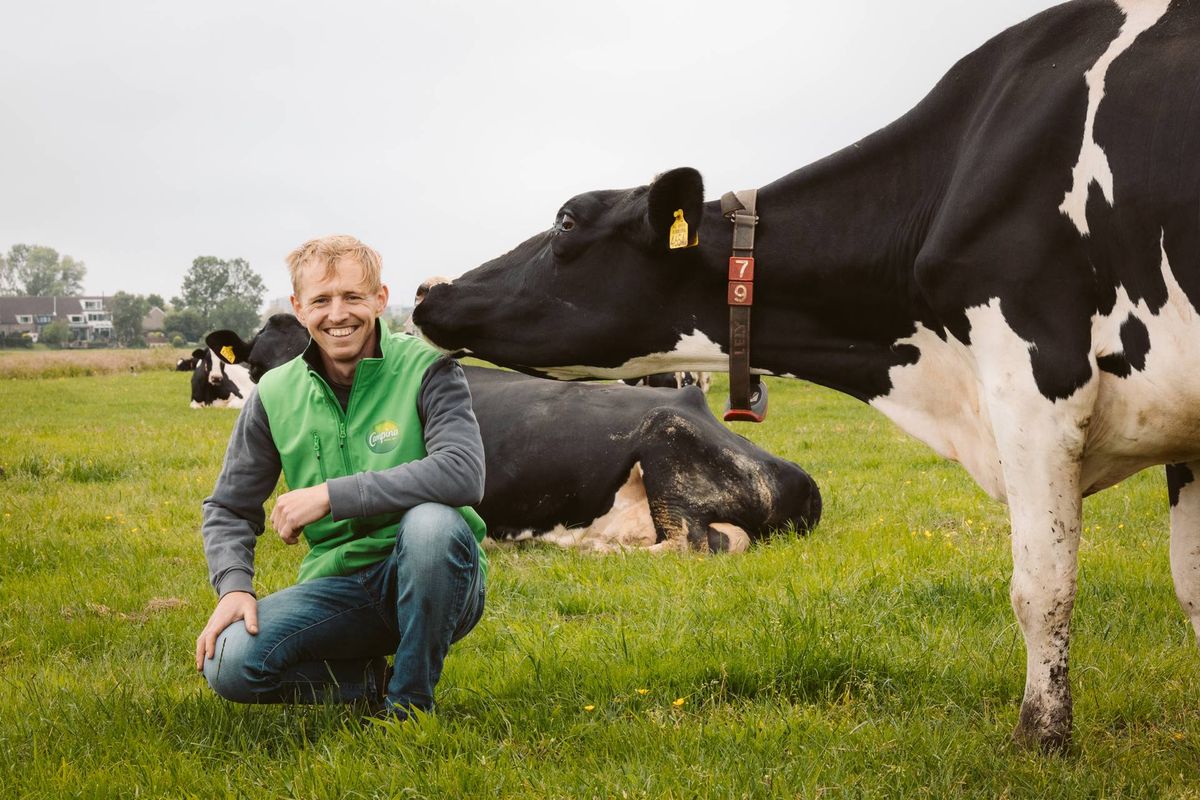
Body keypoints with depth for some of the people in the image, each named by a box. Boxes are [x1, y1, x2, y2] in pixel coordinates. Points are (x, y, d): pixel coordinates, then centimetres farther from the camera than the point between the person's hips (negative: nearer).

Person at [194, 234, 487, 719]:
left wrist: (332, 495, -25)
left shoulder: (425, 369, -9)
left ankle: (410, 703, -15)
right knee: (228, 664, -22)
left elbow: (463, 474, -26)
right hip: (338, 584, 3)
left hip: (429, 582, -2)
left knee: (433, 521, -37)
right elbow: (229, 507, 11)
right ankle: (374, 680, 3)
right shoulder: (276, 395, 3)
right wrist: (233, 585, -10)